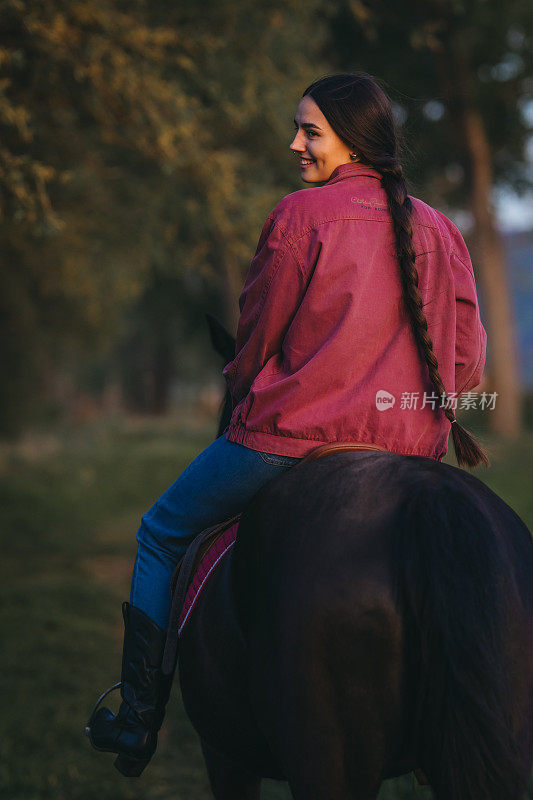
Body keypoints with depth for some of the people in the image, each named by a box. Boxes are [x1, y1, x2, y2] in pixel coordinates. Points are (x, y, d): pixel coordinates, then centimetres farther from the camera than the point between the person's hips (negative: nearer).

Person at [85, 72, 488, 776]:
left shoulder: (302, 213, -7)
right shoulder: (440, 230, 8)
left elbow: (257, 333, -1)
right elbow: (469, 360, 10)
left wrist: (241, 384, 20)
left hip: (288, 436, -5)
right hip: (410, 450, 5)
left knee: (162, 535, 15)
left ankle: (139, 720, 12)